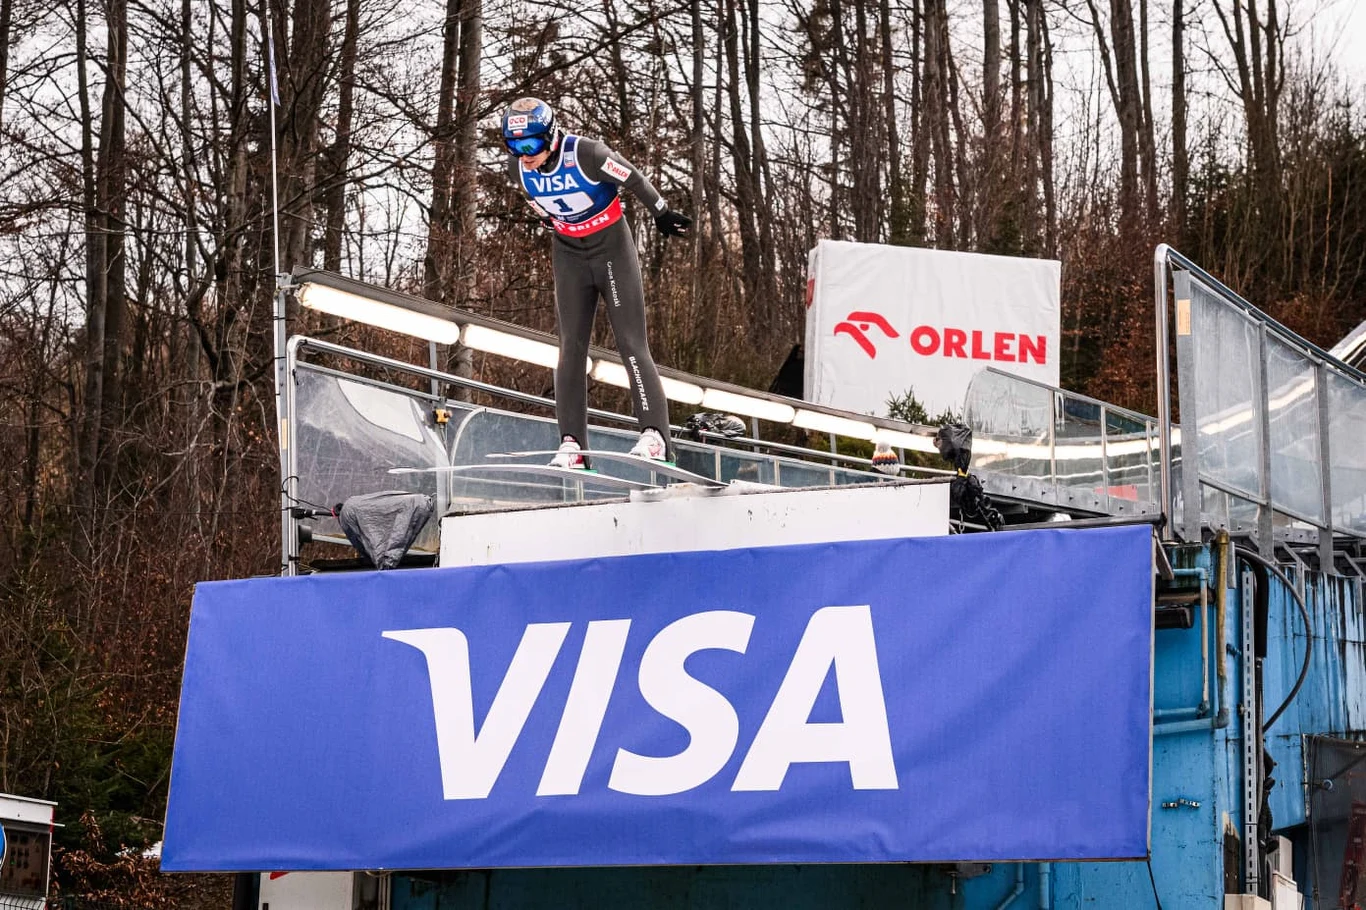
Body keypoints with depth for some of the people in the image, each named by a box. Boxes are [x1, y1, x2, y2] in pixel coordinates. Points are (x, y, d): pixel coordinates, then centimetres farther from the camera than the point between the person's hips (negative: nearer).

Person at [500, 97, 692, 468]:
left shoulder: (586, 153, -26)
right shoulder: (517, 168, -11)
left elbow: (633, 178, -12)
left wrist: (662, 214, -3)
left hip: (612, 247, -4)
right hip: (569, 253, 4)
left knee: (631, 342, -10)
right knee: (571, 347, -2)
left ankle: (654, 435, -13)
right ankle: (572, 444, -5)